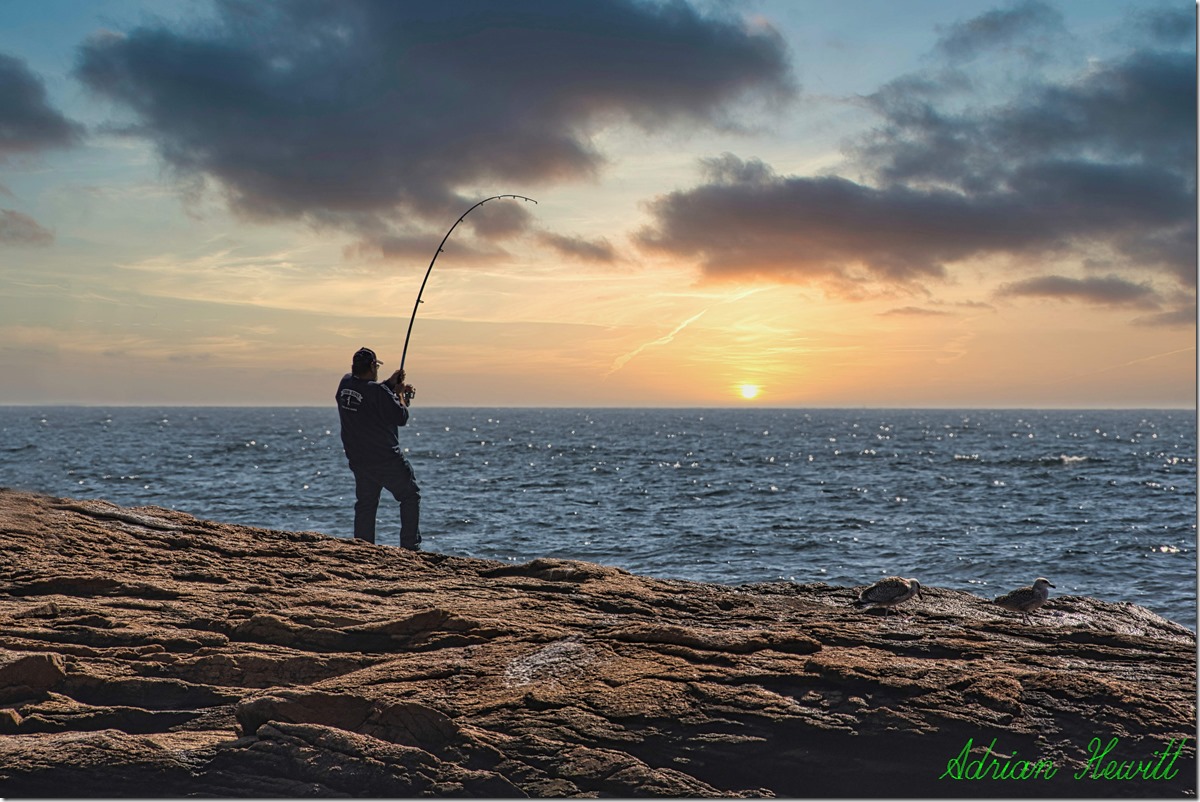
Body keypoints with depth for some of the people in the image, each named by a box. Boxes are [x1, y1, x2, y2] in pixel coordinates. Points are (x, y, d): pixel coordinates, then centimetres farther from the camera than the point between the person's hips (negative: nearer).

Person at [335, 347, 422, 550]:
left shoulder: (345, 383, 1)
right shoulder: (379, 392, -20)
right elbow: (402, 418, -13)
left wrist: (389, 384, 14)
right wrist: (399, 394, 2)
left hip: (358, 460, 7)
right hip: (386, 460, -7)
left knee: (365, 504, 14)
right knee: (410, 496, 8)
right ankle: (410, 546, 4)